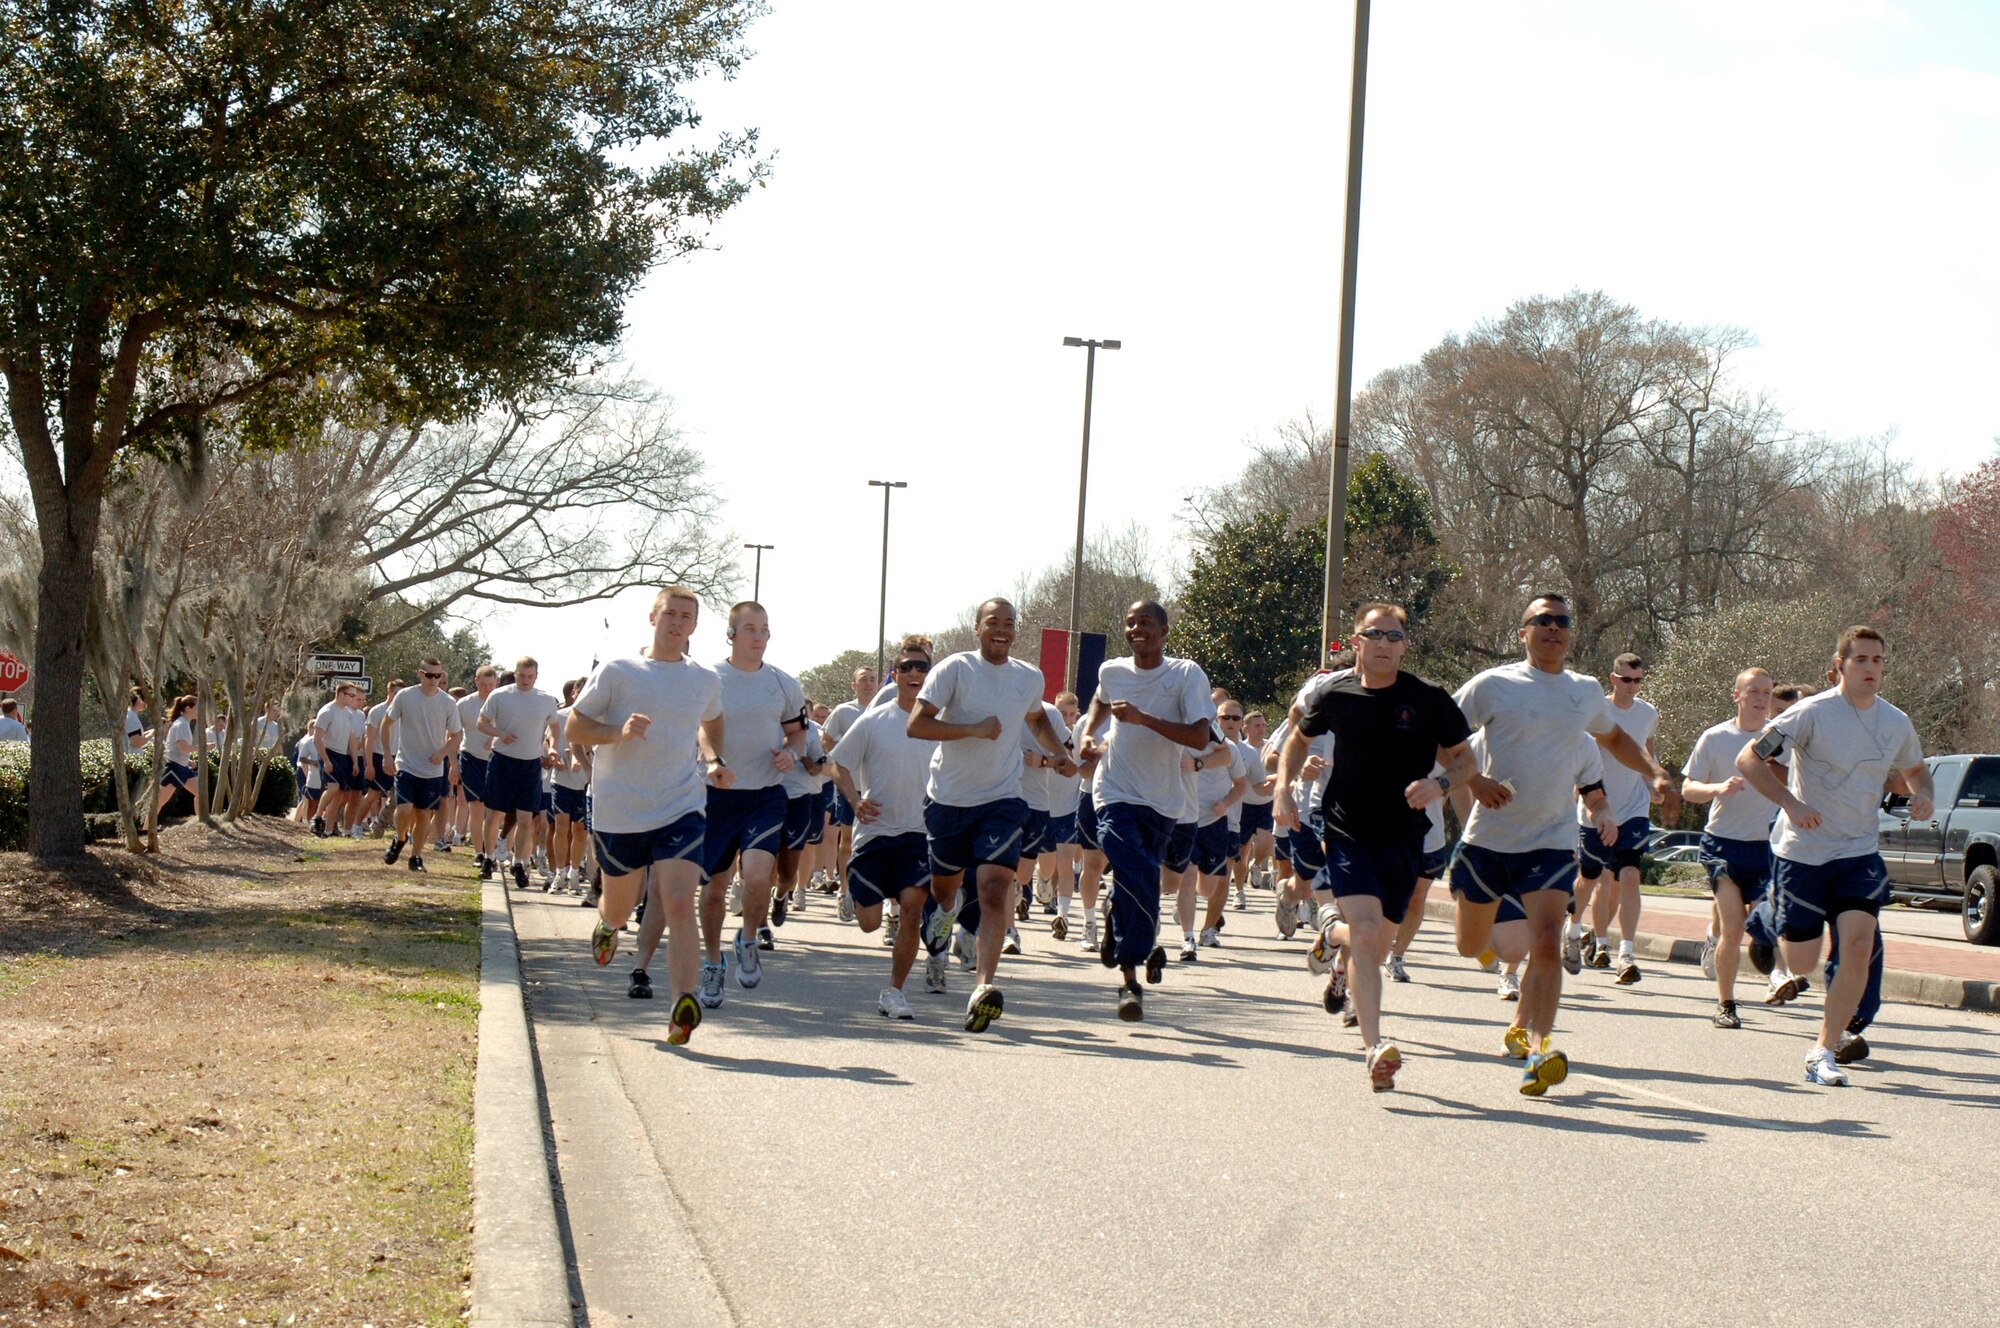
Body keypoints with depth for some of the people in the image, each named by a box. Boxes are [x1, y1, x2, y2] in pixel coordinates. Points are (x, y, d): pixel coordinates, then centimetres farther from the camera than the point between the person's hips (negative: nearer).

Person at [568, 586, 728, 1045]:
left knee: (679, 903, -18)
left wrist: (713, 760, 9)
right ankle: (606, 925, 54)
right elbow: (573, 730, -1)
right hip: (619, 812, 0)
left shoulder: (706, 681, 8)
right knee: (619, 907, 16)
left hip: (682, 810, 0)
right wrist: (619, 732, -18)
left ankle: (683, 1008, -21)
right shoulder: (617, 671, -2)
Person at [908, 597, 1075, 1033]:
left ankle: (984, 986, -27)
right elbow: (916, 724, -16)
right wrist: (974, 729, -23)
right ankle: (946, 913, 56)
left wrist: (1058, 752, 11)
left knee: (994, 891, -18)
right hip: (949, 800, -1)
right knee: (943, 886, 18)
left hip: (1002, 800, 1)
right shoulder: (955, 669, -9)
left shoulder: (1030, 678, 6)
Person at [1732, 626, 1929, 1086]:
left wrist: (1922, 796, 0)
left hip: (1858, 853, 3)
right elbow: (1747, 759, -13)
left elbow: (1915, 769, 24)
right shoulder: (1813, 713, -12)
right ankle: (1783, 962, 40)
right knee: (1804, 960, 0)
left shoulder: (1897, 723, 3)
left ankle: (1824, 1053, -7)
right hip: (1802, 853, -3)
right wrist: (1790, 803, -25)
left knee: (1859, 946, -17)